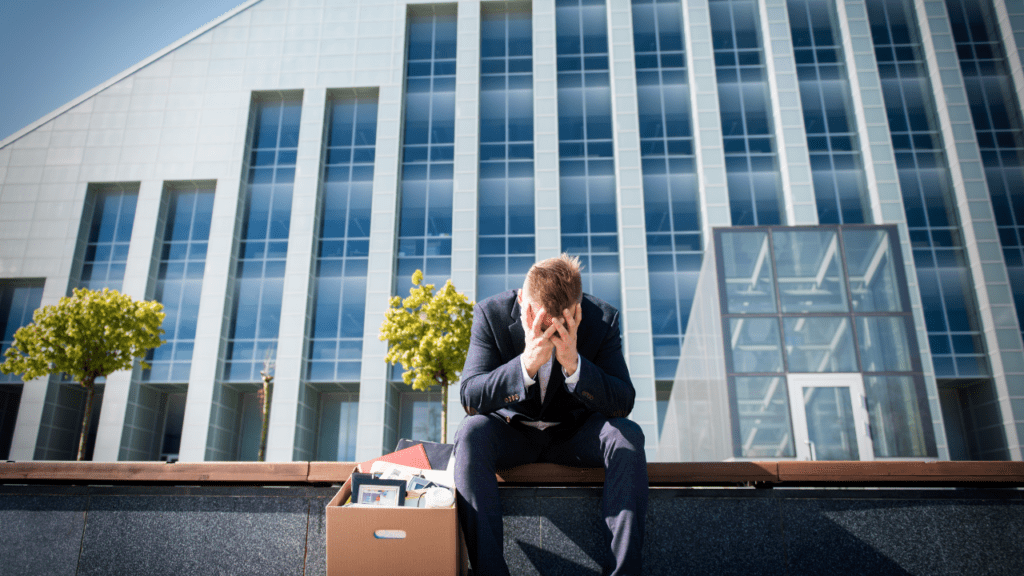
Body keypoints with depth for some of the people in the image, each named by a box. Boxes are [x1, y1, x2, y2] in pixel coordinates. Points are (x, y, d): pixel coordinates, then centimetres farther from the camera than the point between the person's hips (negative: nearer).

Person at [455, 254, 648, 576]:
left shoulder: (603, 319, -16)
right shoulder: (491, 313, -18)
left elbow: (623, 404, -21)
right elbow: (470, 398, -24)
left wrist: (573, 363, -38)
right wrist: (526, 363, -40)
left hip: (574, 432, 1)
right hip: (512, 431, 0)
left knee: (628, 435, -28)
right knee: (471, 434, -32)